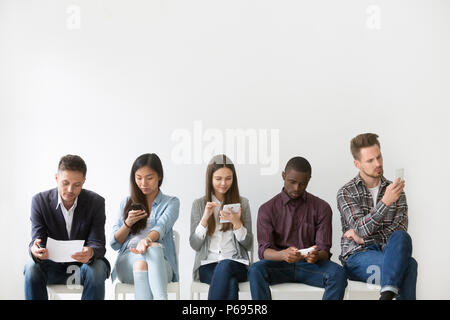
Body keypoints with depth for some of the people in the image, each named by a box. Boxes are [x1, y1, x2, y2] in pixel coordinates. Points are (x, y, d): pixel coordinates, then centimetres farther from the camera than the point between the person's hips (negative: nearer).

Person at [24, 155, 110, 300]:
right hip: (54, 265, 1)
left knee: (96, 270, -34)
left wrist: (90, 253, -40)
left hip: (84, 264, -1)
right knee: (32, 269, -30)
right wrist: (35, 250, -38)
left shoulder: (96, 202, -10)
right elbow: (37, 240, -11)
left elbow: (98, 244, -14)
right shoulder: (40, 201, -7)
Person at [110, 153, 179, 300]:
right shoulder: (127, 203, 19)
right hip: (127, 261, 1)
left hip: (160, 263, -1)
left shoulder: (171, 202, 11)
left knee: (153, 248, -38)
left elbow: (161, 227, -11)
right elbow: (115, 244, 15)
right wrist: (128, 223, -5)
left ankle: (160, 298, -58)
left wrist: (147, 240, -34)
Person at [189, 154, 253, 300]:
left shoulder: (242, 203, 9)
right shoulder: (199, 204, 10)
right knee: (230, 283, -34)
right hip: (207, 265, -1)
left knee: (225, 266, -36)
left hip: (236, 263, 1)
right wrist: (205, 217, -11)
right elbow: (194, 245, 2)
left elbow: (248, 245, 6)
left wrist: (236, 222, -12)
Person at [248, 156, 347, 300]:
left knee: (338, 273, -31)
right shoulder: (267, 209, 4)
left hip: (310, 265, 0)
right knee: (256, 270, -32)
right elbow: (263, 250, -6)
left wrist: (316, 256, -26)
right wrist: (283, 255, -30)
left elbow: (324, 249, 0)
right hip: (279, 265, 0)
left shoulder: (322, 208, 6)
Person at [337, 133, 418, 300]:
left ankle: (387, 293, -41)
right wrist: (385, 202, -26)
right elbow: (362, 229, -12)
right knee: (409, 264, -32)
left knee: (401, 237, -34)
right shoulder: (346, 193, 1)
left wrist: (363, 238, -10)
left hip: (387, 251, 4)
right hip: (357, 256, -4)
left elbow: (400, 228, 1)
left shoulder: (396, 192, 12)